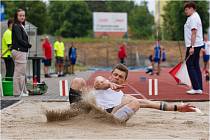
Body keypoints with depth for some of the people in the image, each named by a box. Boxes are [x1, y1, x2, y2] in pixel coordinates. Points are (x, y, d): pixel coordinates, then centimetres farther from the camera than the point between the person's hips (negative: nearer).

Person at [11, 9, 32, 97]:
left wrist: (27, 45, -1)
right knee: (19, 73, -7)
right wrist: (28, 45, -5)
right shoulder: (16, 26, -10)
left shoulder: (21, 26, 17)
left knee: (22, 73, 15)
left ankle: (23, 91, 22)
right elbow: (19, 40, -16)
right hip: (19, 51, -10)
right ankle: (18, 92, -3)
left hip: (23, 52, 10)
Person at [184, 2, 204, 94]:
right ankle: (199, 88, 10)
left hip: (193, 46, -10)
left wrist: (192, 47, -24)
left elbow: (194, 33, -20)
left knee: (190, 65, -8)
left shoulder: (193, 18, -13)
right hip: (196, 45, 10)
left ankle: (196, 88, -9)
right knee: (196, 66, 10)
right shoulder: (194, 17, 18)